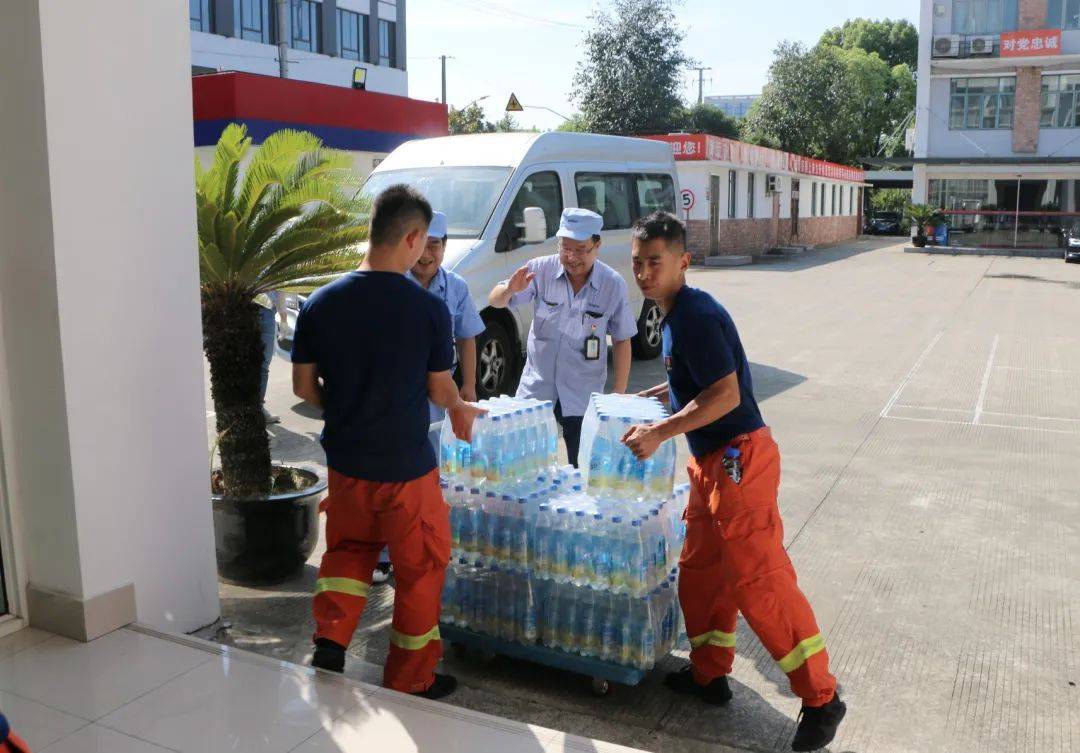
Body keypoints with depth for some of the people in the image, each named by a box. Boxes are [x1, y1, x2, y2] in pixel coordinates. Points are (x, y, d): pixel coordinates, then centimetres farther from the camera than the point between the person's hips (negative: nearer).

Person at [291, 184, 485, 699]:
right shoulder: (429, 308, -16)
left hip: (346, 461, 4)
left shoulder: (320, 303, -7)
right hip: (406, 467, -3)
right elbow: (439, 389, -4)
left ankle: (330, 642, 17)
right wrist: (461, 409, 18)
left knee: (347, 550, 29)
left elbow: (304, 386, 0)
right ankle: (410, 684, 26)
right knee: (419, 570, 14)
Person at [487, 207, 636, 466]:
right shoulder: (541, 270, -8)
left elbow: (622, 341, 0)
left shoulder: (613, 285, -8)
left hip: (583, 396, -1)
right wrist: (510, 290, -29)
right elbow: (495, 301, -5)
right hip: (536, 387, 1)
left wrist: (618, 394, -2)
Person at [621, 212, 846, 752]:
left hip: (738, 459, -10)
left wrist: (659, 433, -22)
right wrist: (654, 395, 24)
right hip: (713, 462, 10)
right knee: (700, 571, 16)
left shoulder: (694, 315, -18)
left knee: (758, 578, -6)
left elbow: (725, 394, -23)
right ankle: (709, 674, 31)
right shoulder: (677, 314, 12)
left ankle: (821, 698, 6)